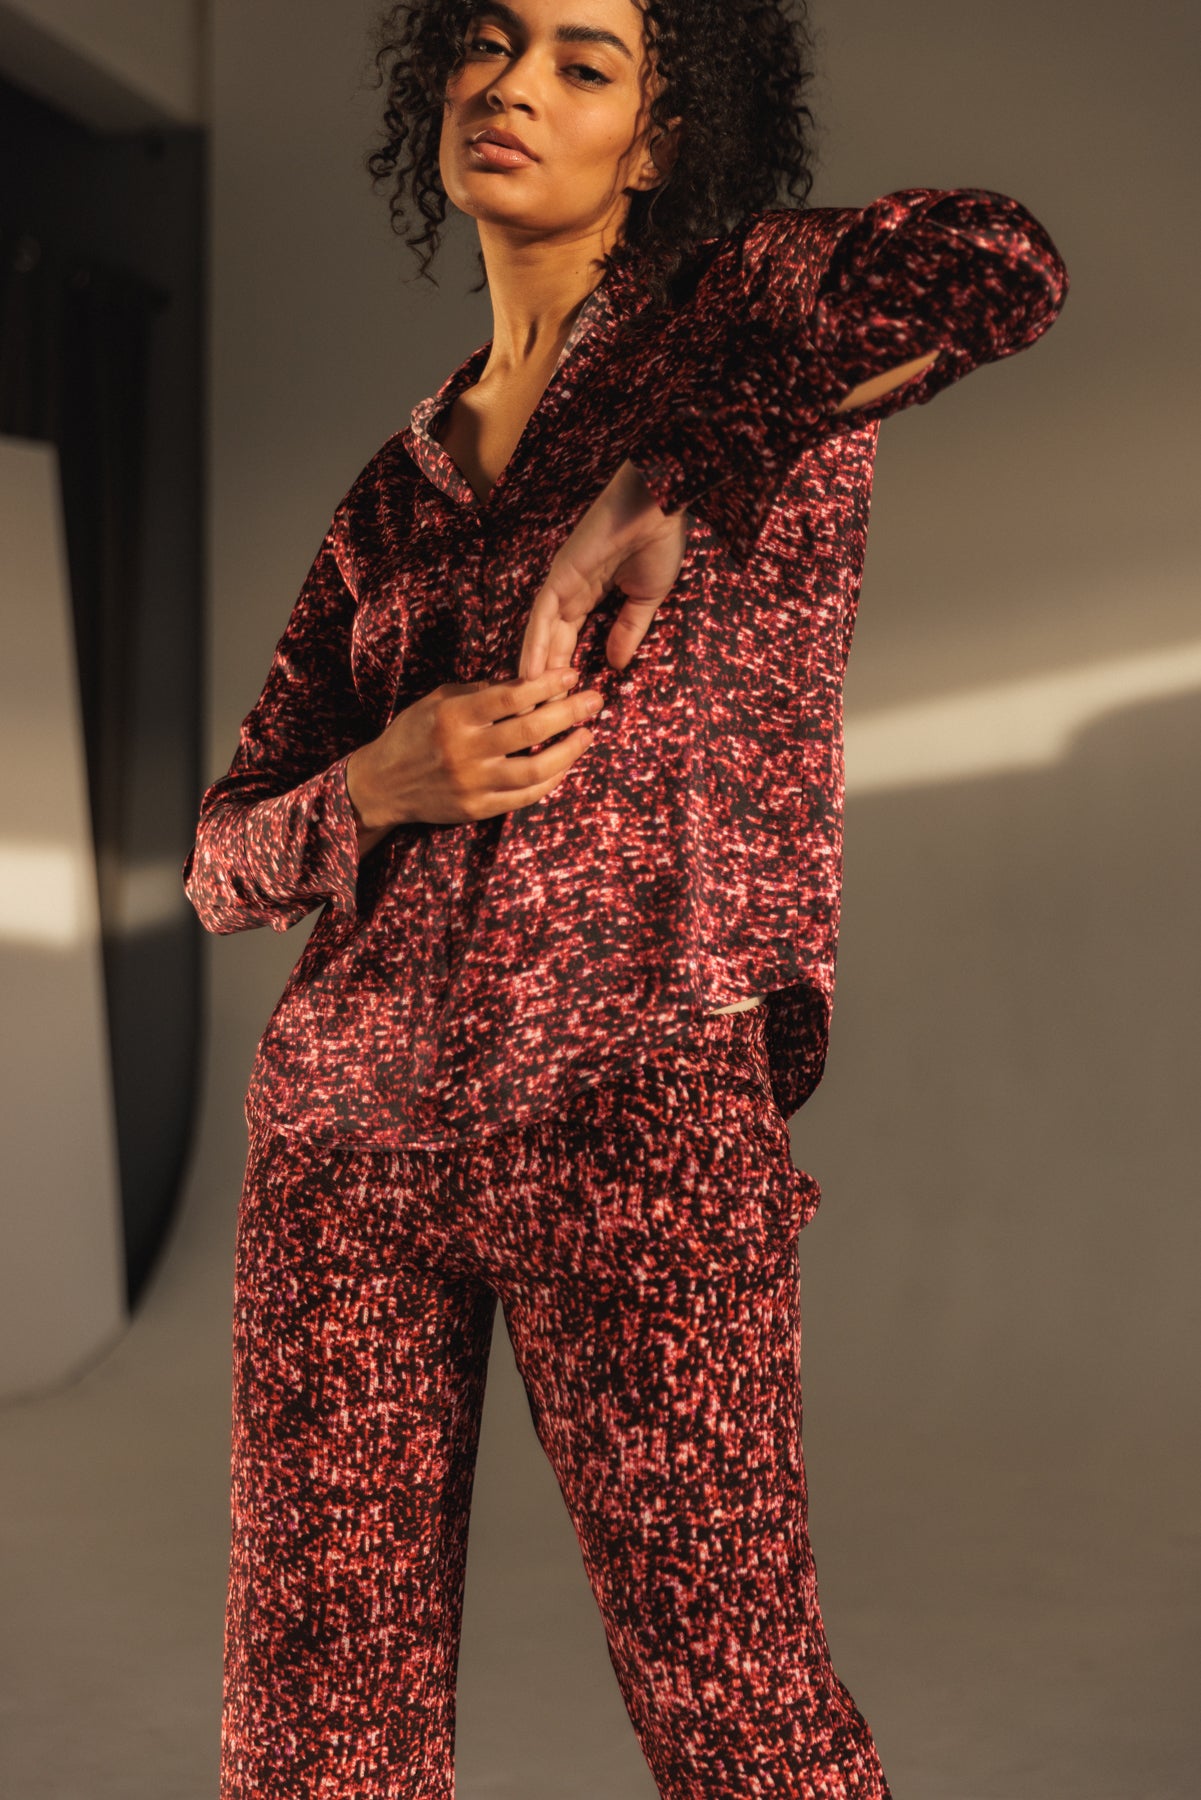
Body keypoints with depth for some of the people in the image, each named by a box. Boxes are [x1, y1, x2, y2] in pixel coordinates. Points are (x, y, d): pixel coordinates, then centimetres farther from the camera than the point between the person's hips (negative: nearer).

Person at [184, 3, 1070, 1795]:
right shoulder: (401, 492, 18)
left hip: (637, 1107, -5)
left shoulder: (743, 302, 5)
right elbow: (227, 863, 17)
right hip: (353, 1121, 5)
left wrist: (642, 507, -15)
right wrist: (381, 784, -7)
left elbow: (1001, 267, -19)